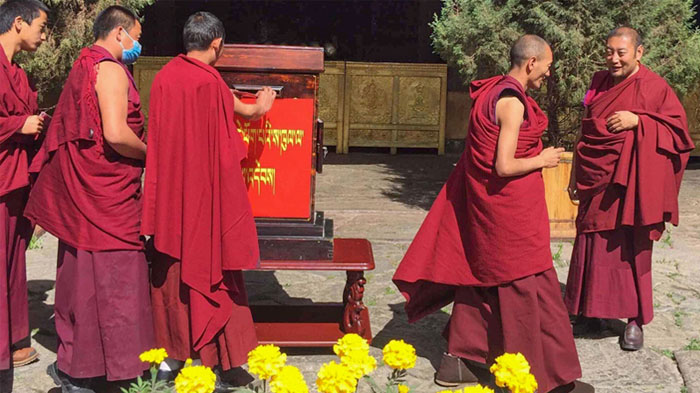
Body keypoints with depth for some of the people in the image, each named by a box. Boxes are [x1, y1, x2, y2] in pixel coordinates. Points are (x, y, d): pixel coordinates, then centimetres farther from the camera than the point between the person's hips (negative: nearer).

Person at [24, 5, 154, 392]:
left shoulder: (83, 67, 17)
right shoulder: (110, 70, -13)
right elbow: (116, 134, -25)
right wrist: (148, 153, -7)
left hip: (79, 192, 10)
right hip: (106, 197, -10)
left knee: (81, 279, 15)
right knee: (112, 280, -4)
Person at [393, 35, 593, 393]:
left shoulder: (493, 92, 9)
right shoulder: (512, 102, -20)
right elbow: (504, 166, -23)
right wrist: (543, 160, -10)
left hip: (483, 202, 10)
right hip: (510, 206, -10)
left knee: (481, 278, 17)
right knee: (528, 286, -1)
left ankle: (457, 360, 24)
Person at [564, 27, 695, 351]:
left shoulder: (654, 87, -6)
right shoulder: (600, 83, 9)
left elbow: (678, 126, -8)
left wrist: (638, 120, -20)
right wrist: (575, 176, 16)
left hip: (631, 183, -5)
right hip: (596, 179, 5)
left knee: (630, 249, -2)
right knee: (591, 247, 7)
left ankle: (635, 319, 8)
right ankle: (590, 311, 20)